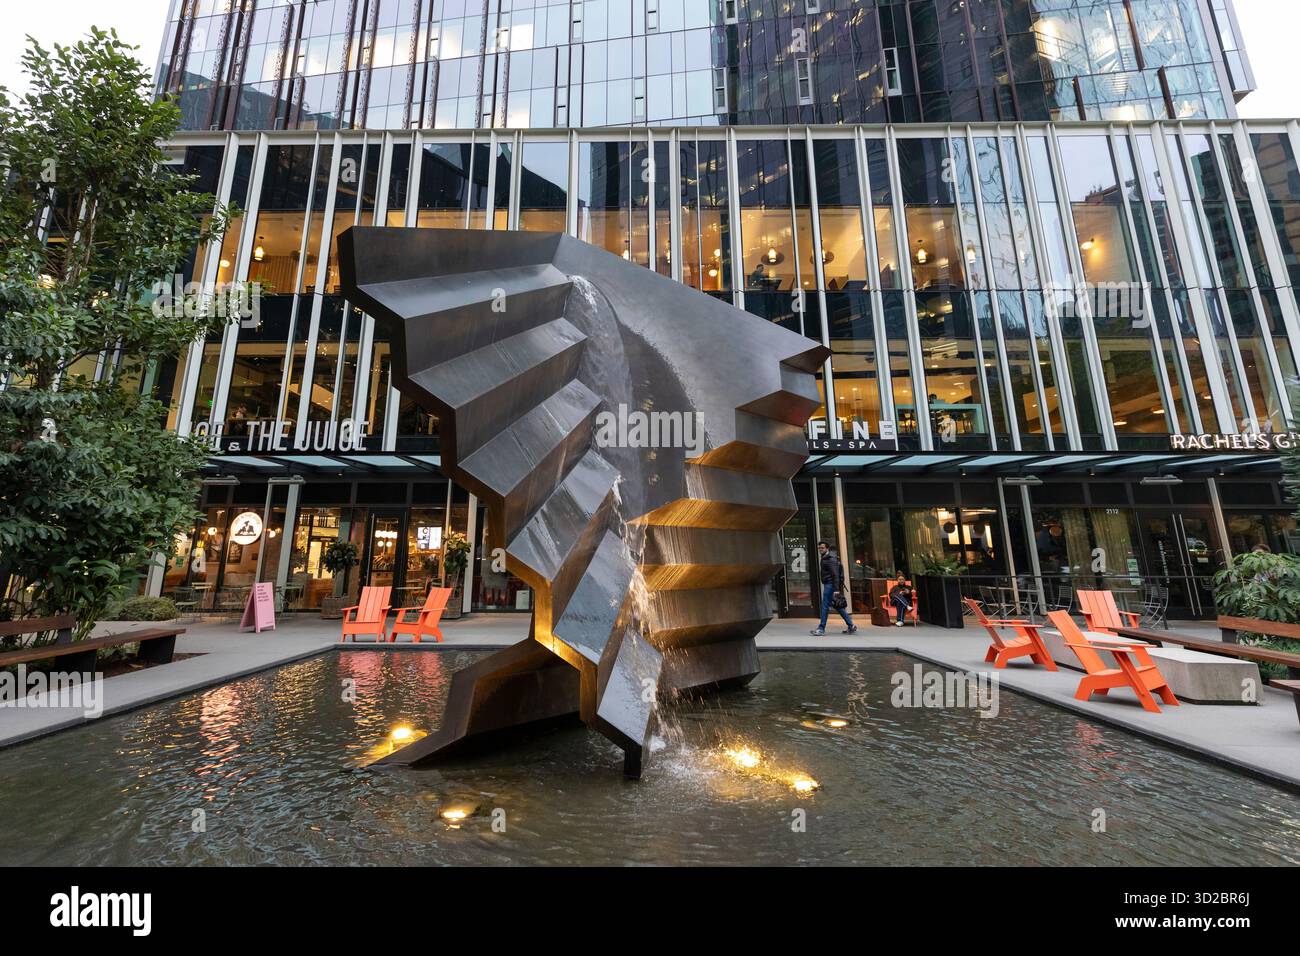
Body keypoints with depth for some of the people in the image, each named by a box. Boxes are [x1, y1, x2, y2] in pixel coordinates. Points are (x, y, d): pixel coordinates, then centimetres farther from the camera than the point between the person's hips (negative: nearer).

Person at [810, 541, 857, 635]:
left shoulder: (830, 559, -14)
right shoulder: (825, 558, 17)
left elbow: (835, 574, -20)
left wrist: (836, 589, -25)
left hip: (830, 585, -10)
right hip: (828, 584, 10)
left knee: (825, 606, -6)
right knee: (838, 606, 13)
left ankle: (821, 629, -2)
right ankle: (851, 626, 19)